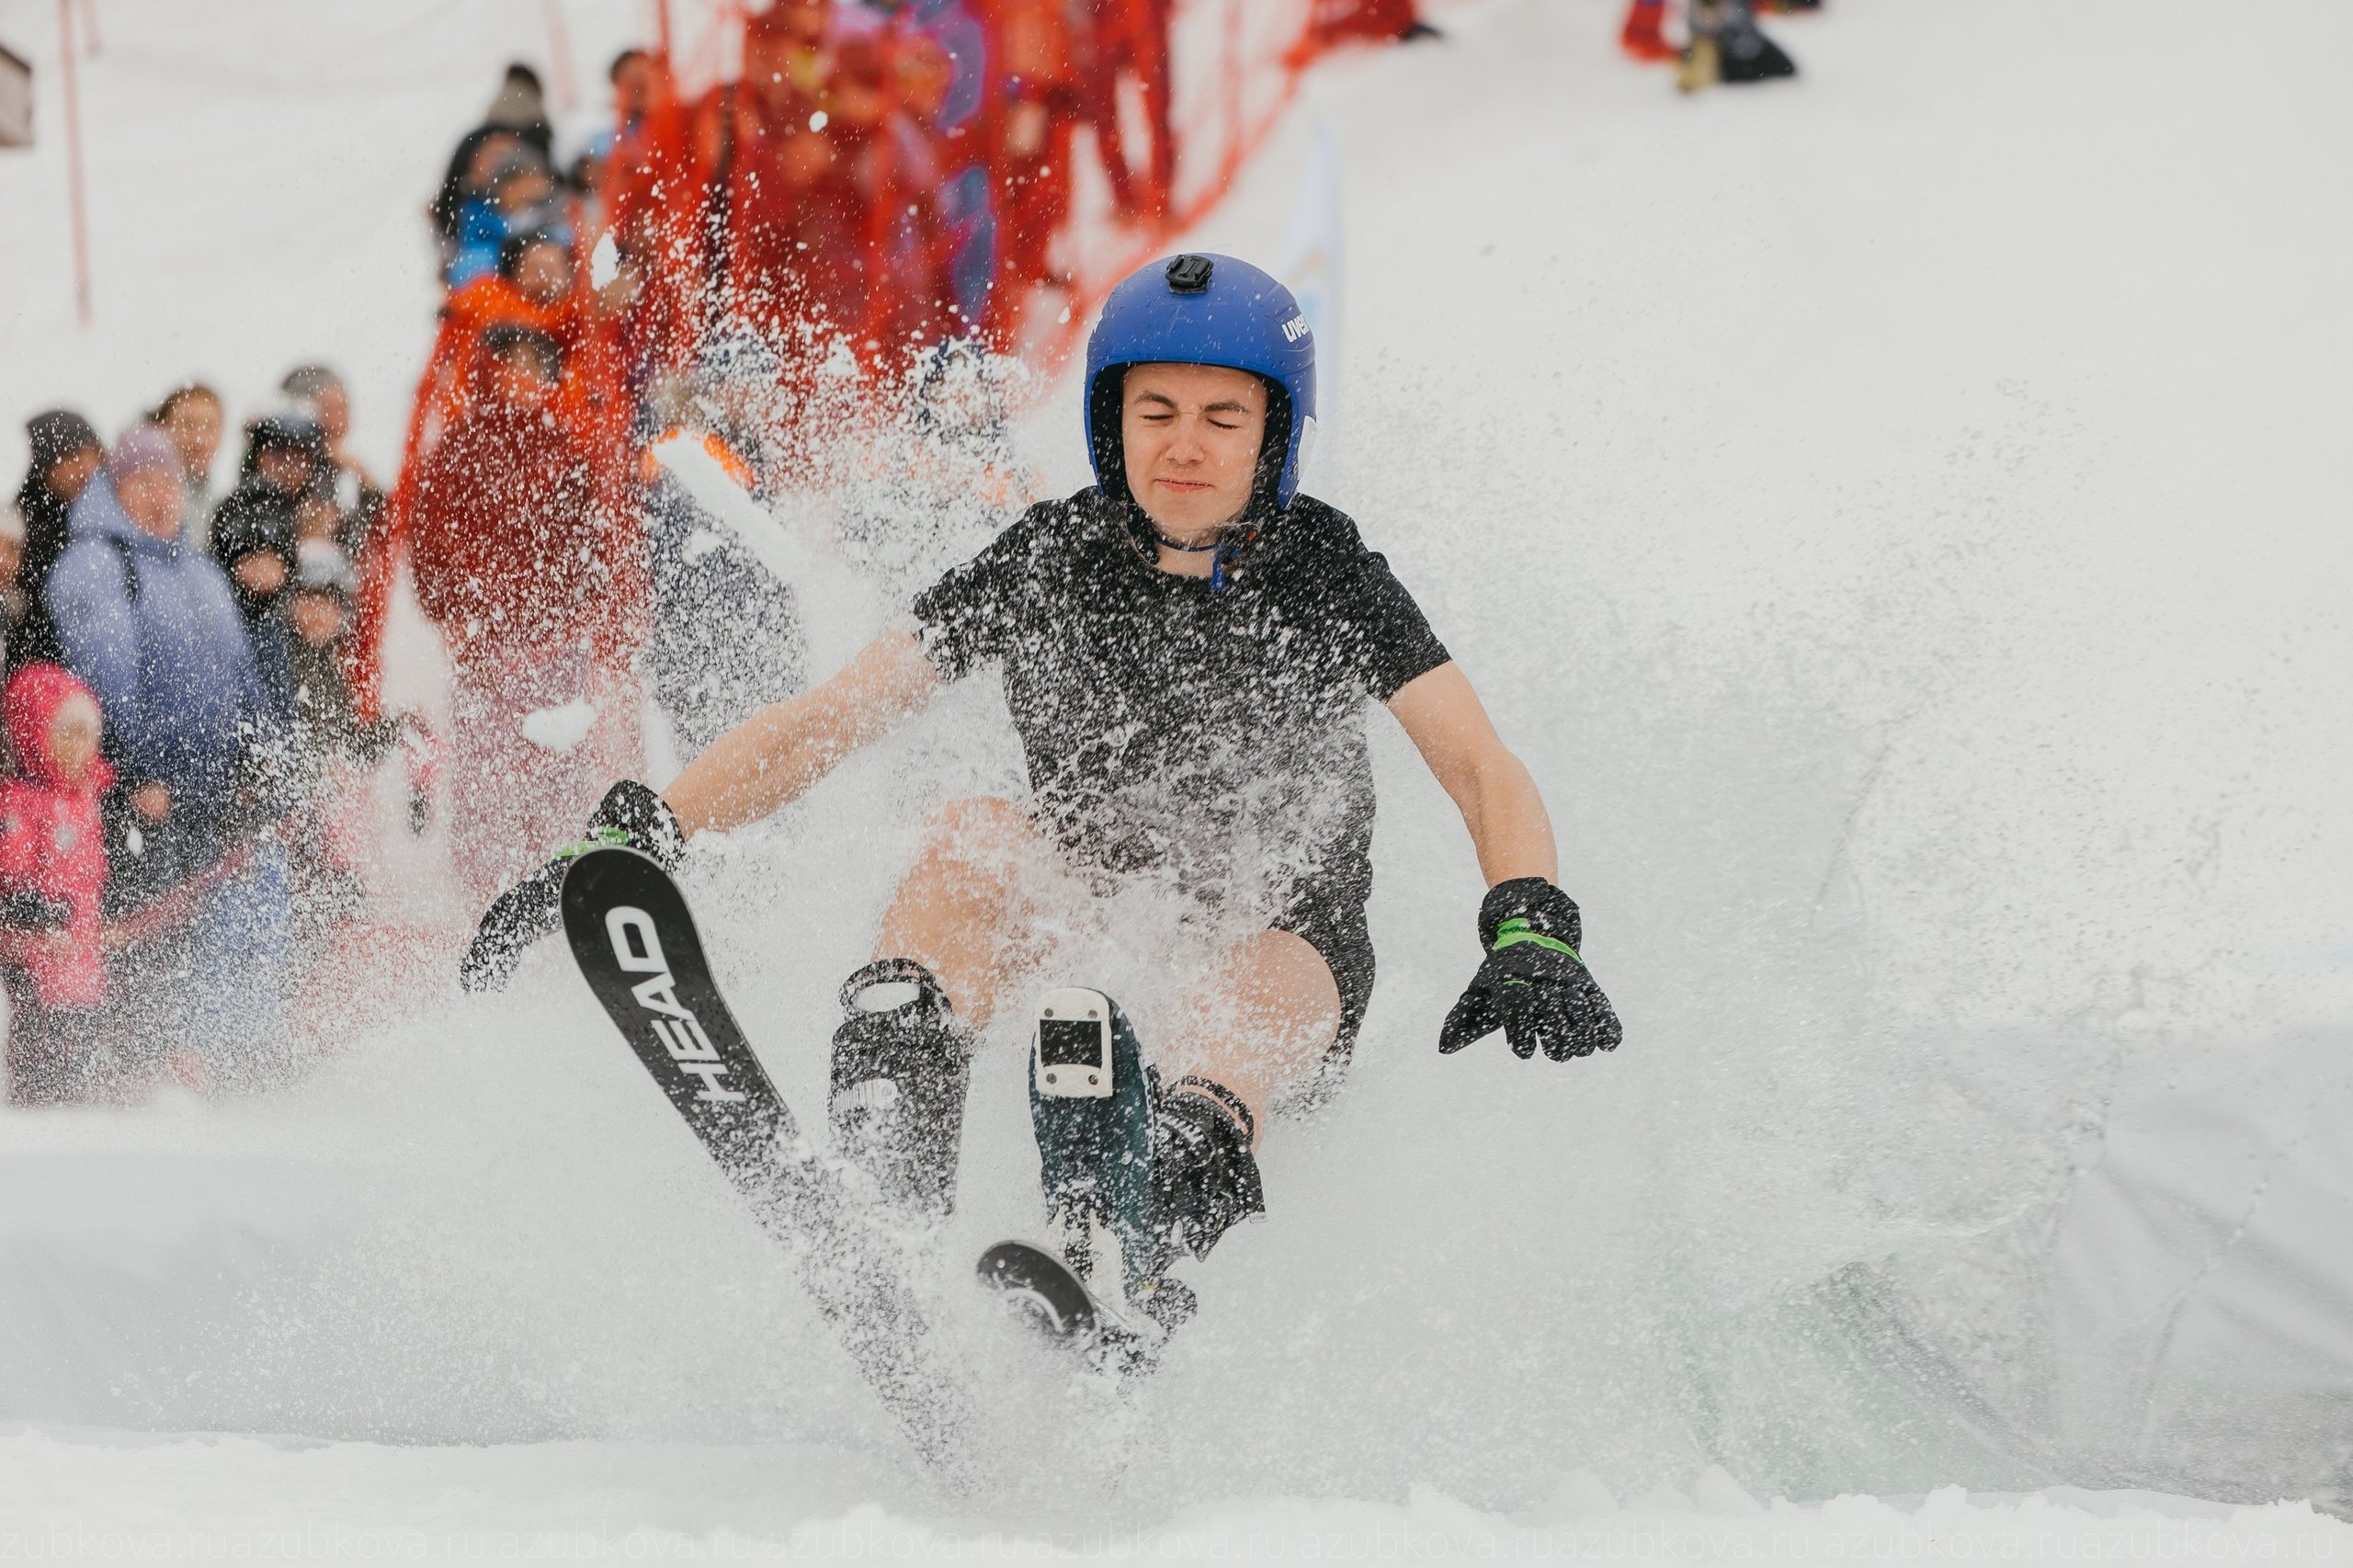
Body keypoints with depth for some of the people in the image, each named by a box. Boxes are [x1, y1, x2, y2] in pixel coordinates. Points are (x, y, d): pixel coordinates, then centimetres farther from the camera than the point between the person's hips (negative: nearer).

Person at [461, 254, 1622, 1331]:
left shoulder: (1325, 578, -7)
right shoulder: (1047, 562, -4)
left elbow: (1482, 769, -14)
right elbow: (827, 721, -4)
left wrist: (1530, 938, -34)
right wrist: (631, 839, -14)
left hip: (1282, 957, -2)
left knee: (1229, 1003, -37)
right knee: (971, 837, -28)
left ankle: (1127, 1289, -60)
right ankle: (883, 1203, -41)